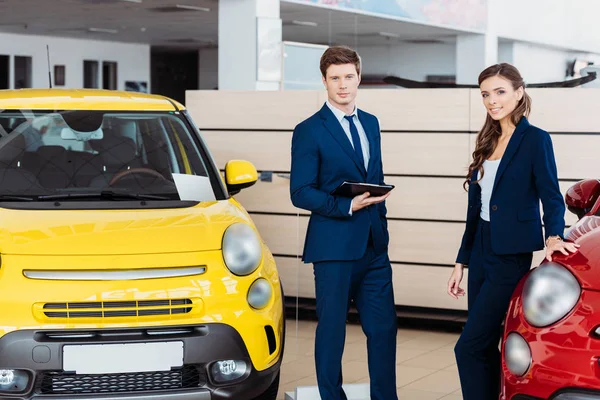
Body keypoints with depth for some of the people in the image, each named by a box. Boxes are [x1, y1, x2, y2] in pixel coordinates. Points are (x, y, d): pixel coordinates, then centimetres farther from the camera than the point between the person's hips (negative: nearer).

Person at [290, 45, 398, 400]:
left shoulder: (371, 124, 13)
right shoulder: (309, 131, -6)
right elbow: (300, 193, -11)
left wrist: (380, 220, 15)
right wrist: (347, 207, -20)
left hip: (375, 245, 6)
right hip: (335, 247, -5)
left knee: (384, 328, 6)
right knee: (332, 331, 3)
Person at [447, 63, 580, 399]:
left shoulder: (535, 139, -7)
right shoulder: (488, 142, 13)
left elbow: (551, 198, -10)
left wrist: (553, 236, -28)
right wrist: (462, 262, 16)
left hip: (511, 256, -7)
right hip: (481, 252, 7)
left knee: (470, 348, -10)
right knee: (484, 347, 9)